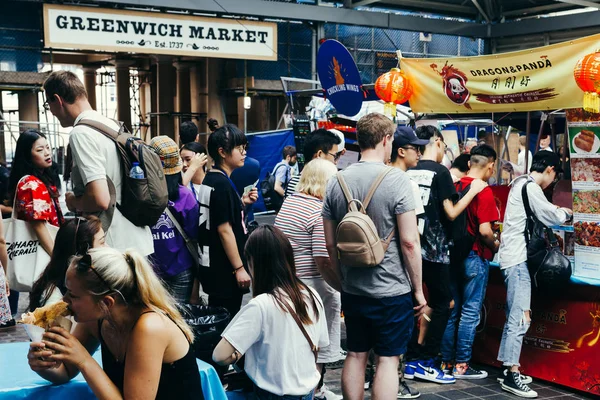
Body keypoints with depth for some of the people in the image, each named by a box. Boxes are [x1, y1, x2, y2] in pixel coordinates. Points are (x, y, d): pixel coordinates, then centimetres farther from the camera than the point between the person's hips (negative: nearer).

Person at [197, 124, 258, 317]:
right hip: (224, 268, -10)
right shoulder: (222, 184, -18)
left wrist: (241, 202, 9)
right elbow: (225, 230, -21)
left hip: (212, 264, 10)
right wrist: (239, 268, -19)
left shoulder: (210, 179, 10)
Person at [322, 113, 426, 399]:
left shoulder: (336, 182, 2)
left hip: (352, 289, 5)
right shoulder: (396, 180, -13)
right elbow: (409, 242, -15)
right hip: (392, 290, -5)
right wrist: (418, 288, -5)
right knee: (388, 360, 4)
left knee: (355, 355, 15)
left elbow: (330, 243, 6)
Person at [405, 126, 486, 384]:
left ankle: (412, 362, 15)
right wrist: (473, 191, 0)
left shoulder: (410, 172, 6)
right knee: (442, 305, 5)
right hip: (434, 250, -6)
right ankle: (426, 363, 4)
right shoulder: (440, 171, -10)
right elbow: (451, 213, -11)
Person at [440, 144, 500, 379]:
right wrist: (495, 245, -2)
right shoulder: (483, 191, -15)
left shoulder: (455, 186, 4)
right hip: (475, 256, -7)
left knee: (452, 310, 14)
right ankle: (461, 366, 7)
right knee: (470, 312, 2)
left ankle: (446, 360, 21)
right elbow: (485, 230, -20)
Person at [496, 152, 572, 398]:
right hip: (517, 259, -11)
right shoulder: (531, 187, -12)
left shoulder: (521, 183, 18)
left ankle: (509, 370, 18)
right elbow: (551, 217, -8)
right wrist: (566, 213, 11)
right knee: (520, 318, -11)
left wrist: (555, 211, 12)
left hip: (514, 258, 11)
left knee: (515, 317, 13)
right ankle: (512, 376, -11)